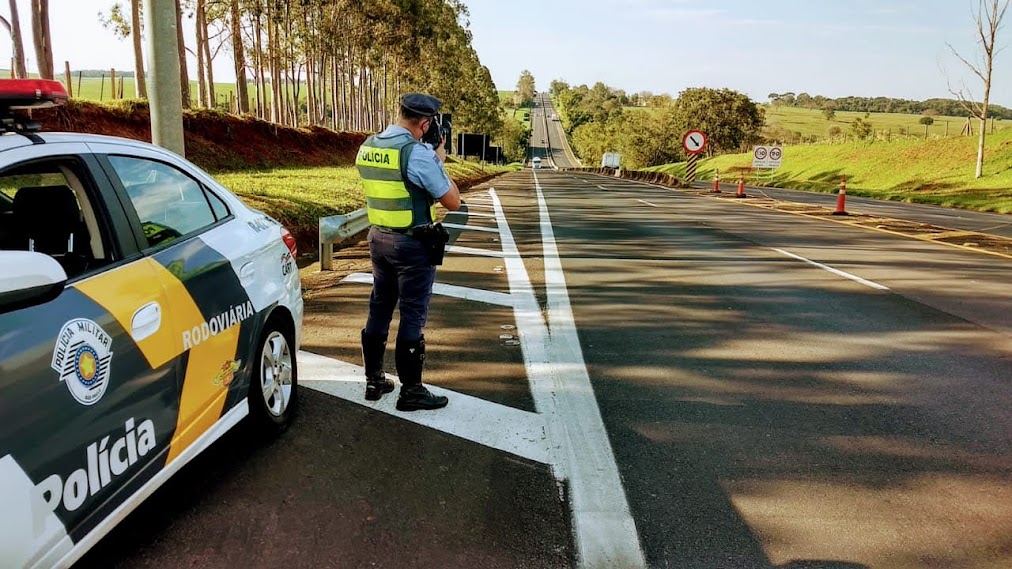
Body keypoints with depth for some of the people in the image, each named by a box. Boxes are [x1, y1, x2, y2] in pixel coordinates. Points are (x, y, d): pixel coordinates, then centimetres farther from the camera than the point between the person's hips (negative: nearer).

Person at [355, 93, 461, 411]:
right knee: (412, 316, 1)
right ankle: (411, 391, 10)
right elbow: (453, 202, -12)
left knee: (379, 308, 16)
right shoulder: (418, 152, -19)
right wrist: (439, 160, 0)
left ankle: (374, 381, 25)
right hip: (412, 243, -7)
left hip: (378, 237, 7)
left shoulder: (367, 147, 4)